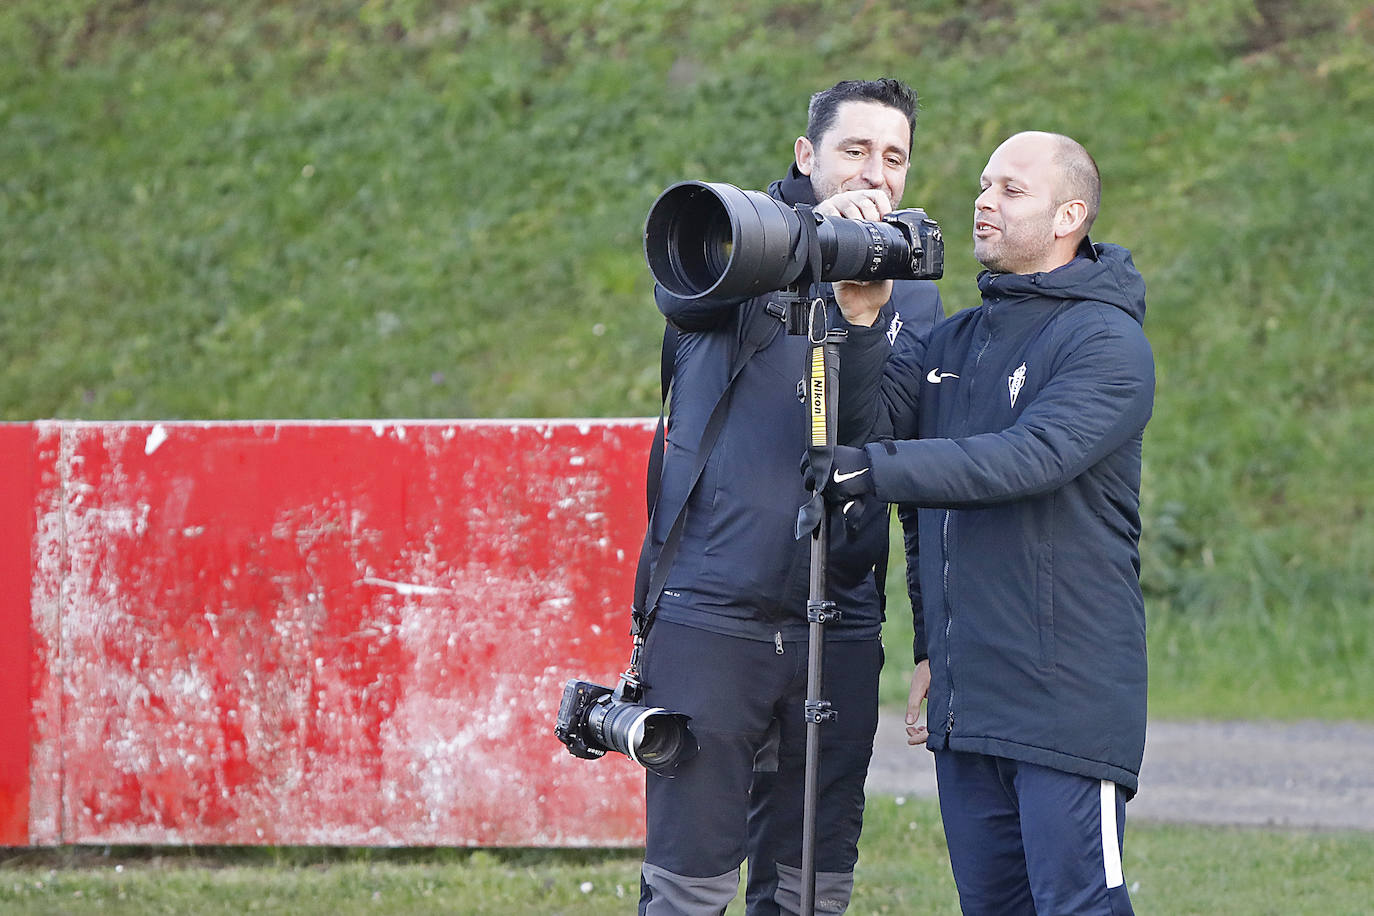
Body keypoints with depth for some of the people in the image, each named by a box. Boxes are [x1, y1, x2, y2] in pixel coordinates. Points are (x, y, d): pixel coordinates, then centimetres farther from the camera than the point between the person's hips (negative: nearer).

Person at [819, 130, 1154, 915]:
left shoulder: (1107, 342, -7)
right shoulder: (954, 341, 18)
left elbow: (1029, 460, -22)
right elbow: (872, 422, 5)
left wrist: (873, 471, -28)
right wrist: (855, 314, -10)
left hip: (1068, 696, -7)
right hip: (964, 695, 7)